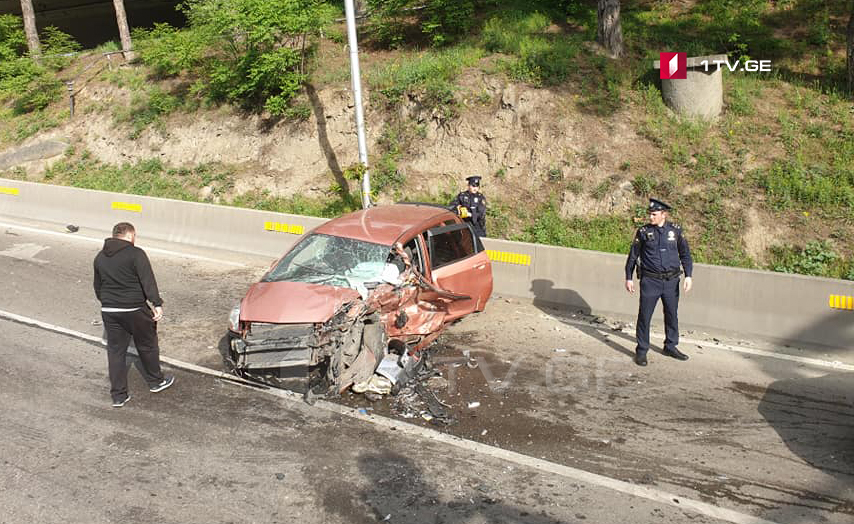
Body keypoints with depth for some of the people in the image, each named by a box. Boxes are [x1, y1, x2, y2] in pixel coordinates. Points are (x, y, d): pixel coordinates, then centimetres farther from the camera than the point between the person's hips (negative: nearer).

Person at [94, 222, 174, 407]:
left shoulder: (100, 257, 11)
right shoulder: (136, 254, -11)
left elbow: (97, 286, 20)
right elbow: (148, 280, -21)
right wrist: (157, 304, -24)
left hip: (109, 311, 5)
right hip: (135, 310, -5)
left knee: (115, 351, 9)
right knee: (147, 346, 14)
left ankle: (118, 396, 12)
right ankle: (156, 381, 30)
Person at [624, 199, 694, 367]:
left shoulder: (676, 230, 2)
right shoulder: (643, 232, -1)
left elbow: (685, 254, 7)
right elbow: (633, 255, 4)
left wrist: (688, 275, -3)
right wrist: (628, 278, 3)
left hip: (671, 281, 2)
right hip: (650, 281, -2)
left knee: (672, 315, 14)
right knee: (644, 316, -2)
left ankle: (671, 346, 31)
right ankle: (641, 351, 9)